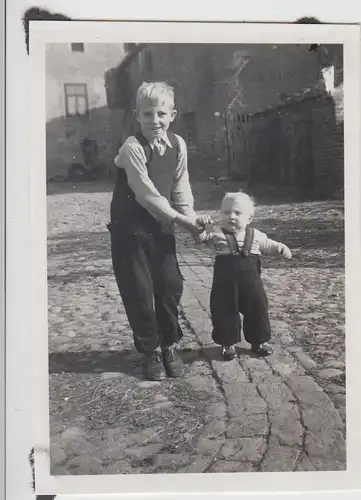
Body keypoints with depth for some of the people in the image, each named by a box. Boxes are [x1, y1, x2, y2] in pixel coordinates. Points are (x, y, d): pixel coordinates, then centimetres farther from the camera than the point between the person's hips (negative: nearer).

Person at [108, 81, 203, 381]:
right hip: (130, 227, -4)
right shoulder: (132, 148, -19)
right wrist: (182, 220, -19)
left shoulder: (178, 145, -2)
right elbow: (146, 194, -22)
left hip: (161, 224, 5)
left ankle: (169, 346, 25)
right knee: (139, 291, 2)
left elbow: (181, 188, 2)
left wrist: (192, 220, -9)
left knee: (171, 286, 6)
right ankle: (150, 350, 19)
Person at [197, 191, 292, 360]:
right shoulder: (217, 235, -4)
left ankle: (258, 341, 31)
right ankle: (227, 343, 24)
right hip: (225, 285, -2)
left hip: (251, 283, 2)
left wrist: (281, 248, -3)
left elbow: (268, 246, 15)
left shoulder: (255, 235, 3)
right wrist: (201, 226, -31)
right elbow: (201, 238, -12)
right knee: (225, 313, 5)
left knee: (257, 309, 11)